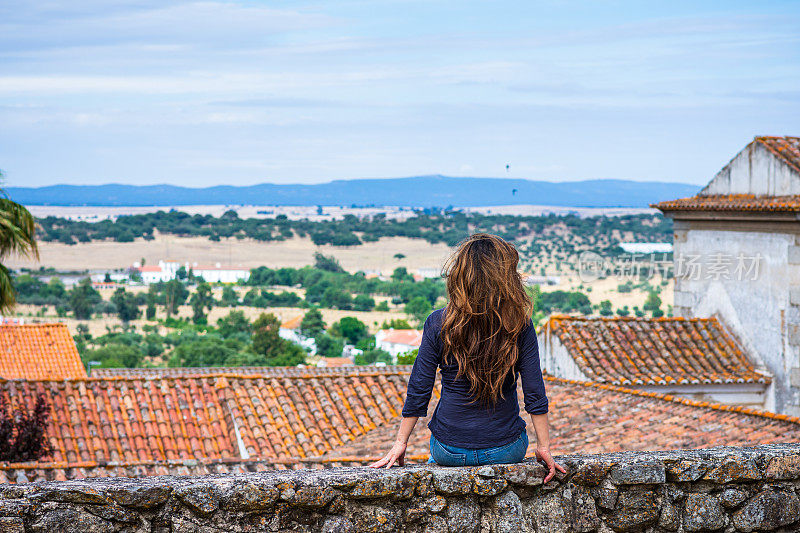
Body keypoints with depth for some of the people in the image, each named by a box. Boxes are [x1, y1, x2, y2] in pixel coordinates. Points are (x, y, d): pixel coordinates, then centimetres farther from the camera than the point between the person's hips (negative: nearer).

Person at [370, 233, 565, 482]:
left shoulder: (438, 324, -12)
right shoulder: (520, 326, -11)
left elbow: (418, 391, -7)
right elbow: (535, 394, -8)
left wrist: (400, 443, 3)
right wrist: (544, 447, 2)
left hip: (450, 451, 1)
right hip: (505, 450, -1)